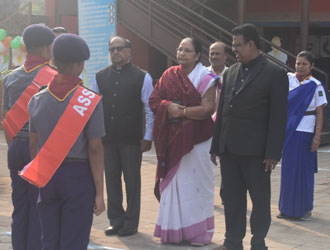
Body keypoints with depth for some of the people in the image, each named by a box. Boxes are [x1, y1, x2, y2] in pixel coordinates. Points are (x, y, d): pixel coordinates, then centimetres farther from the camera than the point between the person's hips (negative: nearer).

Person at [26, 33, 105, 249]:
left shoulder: (38, 100, 3)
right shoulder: (90, 101, -11)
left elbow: (33, 145, 7)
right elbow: (95, 149, -12)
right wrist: (99, 193, -8)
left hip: (47, 175, 4)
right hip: (78, 175, -4)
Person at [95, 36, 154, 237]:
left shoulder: (142, 77, -2)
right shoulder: (100, 77, 9)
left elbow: (150, 109, -2)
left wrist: (148, 137, -6)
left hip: (131, 138, -4)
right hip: (107, 138, 4)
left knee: (132, 180, 4)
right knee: (112, 179, 10)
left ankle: (131, 222, 14)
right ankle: (116, 220, 20)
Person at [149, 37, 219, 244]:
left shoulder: (205, 78, -3)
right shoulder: (169, 75, 9)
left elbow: (208, 108, -11)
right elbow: (154, 100, 6)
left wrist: (182, 111, -13)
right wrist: (169, 106, -13)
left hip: (196, 138, -4)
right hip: (172, 138, 4)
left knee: (196, 181, 0)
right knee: (173, 180, 5)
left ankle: (198, 231, 9)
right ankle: (174, 229, 14)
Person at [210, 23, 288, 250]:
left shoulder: (275, 74, -6)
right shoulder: (231, 72, 12)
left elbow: (278, 117, -9)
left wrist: (273, 153, -14)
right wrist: (216, 146, 12)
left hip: (255, 150, -6)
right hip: (229, 148, 6)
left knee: (260, 199, 5)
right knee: (232, 198, 11)